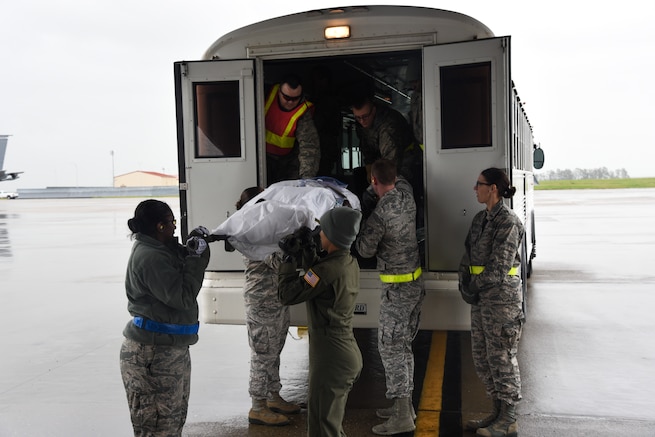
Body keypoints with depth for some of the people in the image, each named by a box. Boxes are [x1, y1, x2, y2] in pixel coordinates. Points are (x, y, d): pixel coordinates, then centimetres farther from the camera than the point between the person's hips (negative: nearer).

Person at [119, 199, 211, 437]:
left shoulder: (158, 249, 10)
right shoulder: (150, 257, -21)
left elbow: (179, 270, 22)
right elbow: (183, 297, -22)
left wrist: (191, 249, 6)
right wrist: (195, 256, -16)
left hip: (169, 349, 11)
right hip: (153, 355, -11)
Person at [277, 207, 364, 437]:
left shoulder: (329, 269, -24)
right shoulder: (350, 263, 3)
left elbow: (287, 294, -16)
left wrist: (288, 259, -5)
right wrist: (308, 254, 11)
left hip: (331, 357, -9)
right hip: (349, 354, 9)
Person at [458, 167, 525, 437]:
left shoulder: (508, 222, -15)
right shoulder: (480, 219, 11)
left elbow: (499, 266, -19)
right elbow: (468, 255, 11)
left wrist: (475, 285, -11)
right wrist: (465, 282, -4)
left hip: (502, 298, -9)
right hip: (482, 299, 9)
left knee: (501, 358, 1)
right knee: (482, 357, 15)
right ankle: (498, 412, 29)